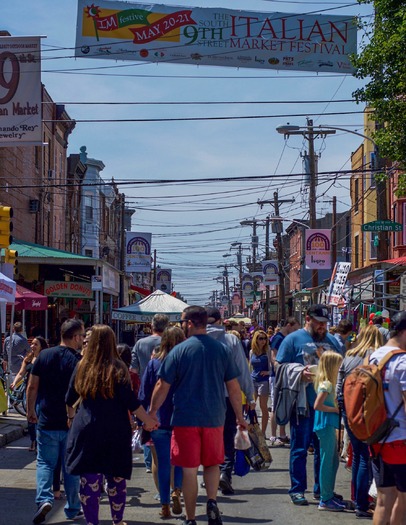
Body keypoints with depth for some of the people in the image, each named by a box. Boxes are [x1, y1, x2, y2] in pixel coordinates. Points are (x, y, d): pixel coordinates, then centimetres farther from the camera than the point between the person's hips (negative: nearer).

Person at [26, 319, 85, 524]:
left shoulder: (44, 355, -2)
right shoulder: (79, 361, -10)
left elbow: (32, 386, 0)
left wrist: (31, 411, 12)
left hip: (46, 421, 1)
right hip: (72, 423, -1)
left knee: (45, 462, 11)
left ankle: (44, 499, -10)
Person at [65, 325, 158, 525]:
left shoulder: (82, 367, 1)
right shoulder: (118, 368, -7)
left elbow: (70, 400, 12)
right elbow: (131, 402, -9)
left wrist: (71, 417, 31)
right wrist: (148, 420, 3)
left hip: (86, 428, 1)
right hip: (116, 431, -1)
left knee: (89, 479, 2)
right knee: (116, 477, 12)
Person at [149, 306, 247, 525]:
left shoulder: (179, 350, -7)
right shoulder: (222, 349, 2)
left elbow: (162, 386, -5)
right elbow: (234, 387, 4)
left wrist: (151, 413, 7)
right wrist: (239, 416, 15)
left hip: (185, 418, -3)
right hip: (214, 417, 3)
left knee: (189, 470, 5)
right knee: (212, 463, 20)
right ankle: (212, 501, 0)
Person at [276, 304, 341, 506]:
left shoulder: (332, 340, 14)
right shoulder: (293, 339, -2)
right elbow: (279, 366, -5)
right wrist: (300, 373, -21)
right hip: (303, 404, -5)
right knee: (300, 448, 1)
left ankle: (321, 489, 23)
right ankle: (297, 490, 8)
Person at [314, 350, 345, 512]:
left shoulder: (329, 383, 14)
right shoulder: (326, 384, -17)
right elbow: (317, 405, -23)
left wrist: (338, 408, 6)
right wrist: (336, 409, -17)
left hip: (329, 425, 10)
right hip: (326, 425, -10)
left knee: (334, 461, 15)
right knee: (327, 461, -4)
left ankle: (329, 494, 23)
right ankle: (325, 500, 1)